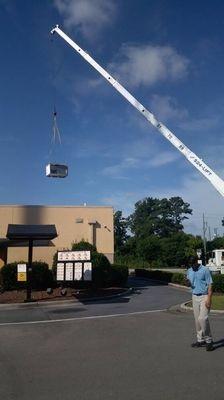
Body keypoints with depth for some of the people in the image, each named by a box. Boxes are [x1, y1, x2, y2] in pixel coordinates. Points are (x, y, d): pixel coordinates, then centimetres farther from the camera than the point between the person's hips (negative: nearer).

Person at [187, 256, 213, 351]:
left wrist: (209, 299, -19)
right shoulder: (189, 271, 8)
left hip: (204, 297, -6)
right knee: (197, 320, 9)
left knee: (203, 318, -14)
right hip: (194, 297, 6)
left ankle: (209, 340, 1)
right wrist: (187, 281, -7)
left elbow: (210, 285, -12)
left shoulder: (205, 270, -10)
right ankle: (200, 340, 20)